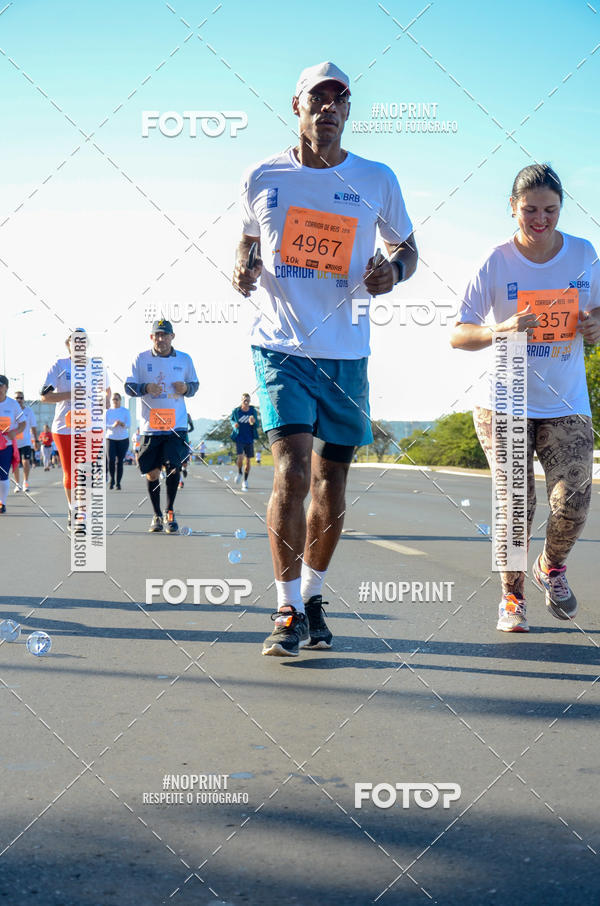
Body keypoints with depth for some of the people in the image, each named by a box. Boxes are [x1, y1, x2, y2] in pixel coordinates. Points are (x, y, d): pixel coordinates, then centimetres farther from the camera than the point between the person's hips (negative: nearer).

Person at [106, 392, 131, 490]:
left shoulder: (125, 411, 0)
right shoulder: (108, 411, 3)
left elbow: (128, 425, -8)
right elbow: (104, 425, -4)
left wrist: (121, 423, -31)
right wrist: (113, 426, -25)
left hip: (123, 439, 0)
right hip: (111, 438, 0)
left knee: (119, 462, -1)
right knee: (111, 460, -14)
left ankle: (118, 483, 9)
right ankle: (112, 479, 9)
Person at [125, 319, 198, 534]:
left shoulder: (184, 360, 6)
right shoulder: (141, 359, 2)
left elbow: (194, 384, 16)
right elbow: (129, 387, 2)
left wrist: (186, 388, -6)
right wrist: (146, 388, -17)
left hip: (176, 425, 0)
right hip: (150, 425, 0)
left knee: (173, 466, -12)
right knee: (152, 472, 5)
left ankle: (169, 512, 6)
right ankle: (157, 515, 22)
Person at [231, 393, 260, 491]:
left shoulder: (253, 411, -3)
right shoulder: (236, 411, -4)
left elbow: (257, 425, -6)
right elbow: (231, 419, 15)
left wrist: (253, 422, -29)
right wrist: (234, 424, -8)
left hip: (249, 439, 1)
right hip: (239, 438, -1)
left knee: (248, 461, 4)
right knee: (240, 457, -18)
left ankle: (245, 481, 19)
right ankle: (239, 473, 12)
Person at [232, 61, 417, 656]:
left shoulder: (376, 180, 3)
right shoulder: (263, 178, 3)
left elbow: (406, 246, 15)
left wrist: (393, 271, -8)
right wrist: (242, 269, -2)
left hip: (346, 352, 2)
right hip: (281, 345, -2)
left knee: (331, 484, 8)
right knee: (292, 470, -16)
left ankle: (311, 596, 28)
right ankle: (287, 611, -5)